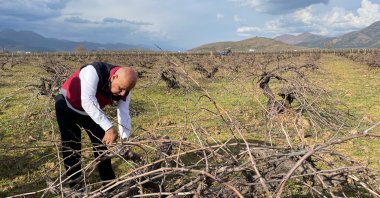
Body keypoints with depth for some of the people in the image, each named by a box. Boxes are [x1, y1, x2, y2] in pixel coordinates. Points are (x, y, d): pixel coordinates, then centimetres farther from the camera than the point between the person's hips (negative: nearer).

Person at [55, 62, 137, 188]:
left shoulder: (124, 88, -20)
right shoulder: (93, 72, -39)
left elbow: (124, 114, -21)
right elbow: (87, 102, -48)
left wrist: (124, 139, -37)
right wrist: (109, 128, -54)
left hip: (92, 110, 5)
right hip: (67, 106, -5)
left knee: (102, 143, 6)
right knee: (71, 147, -4)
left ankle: (109, 183, 20)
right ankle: (74, 186, 14)